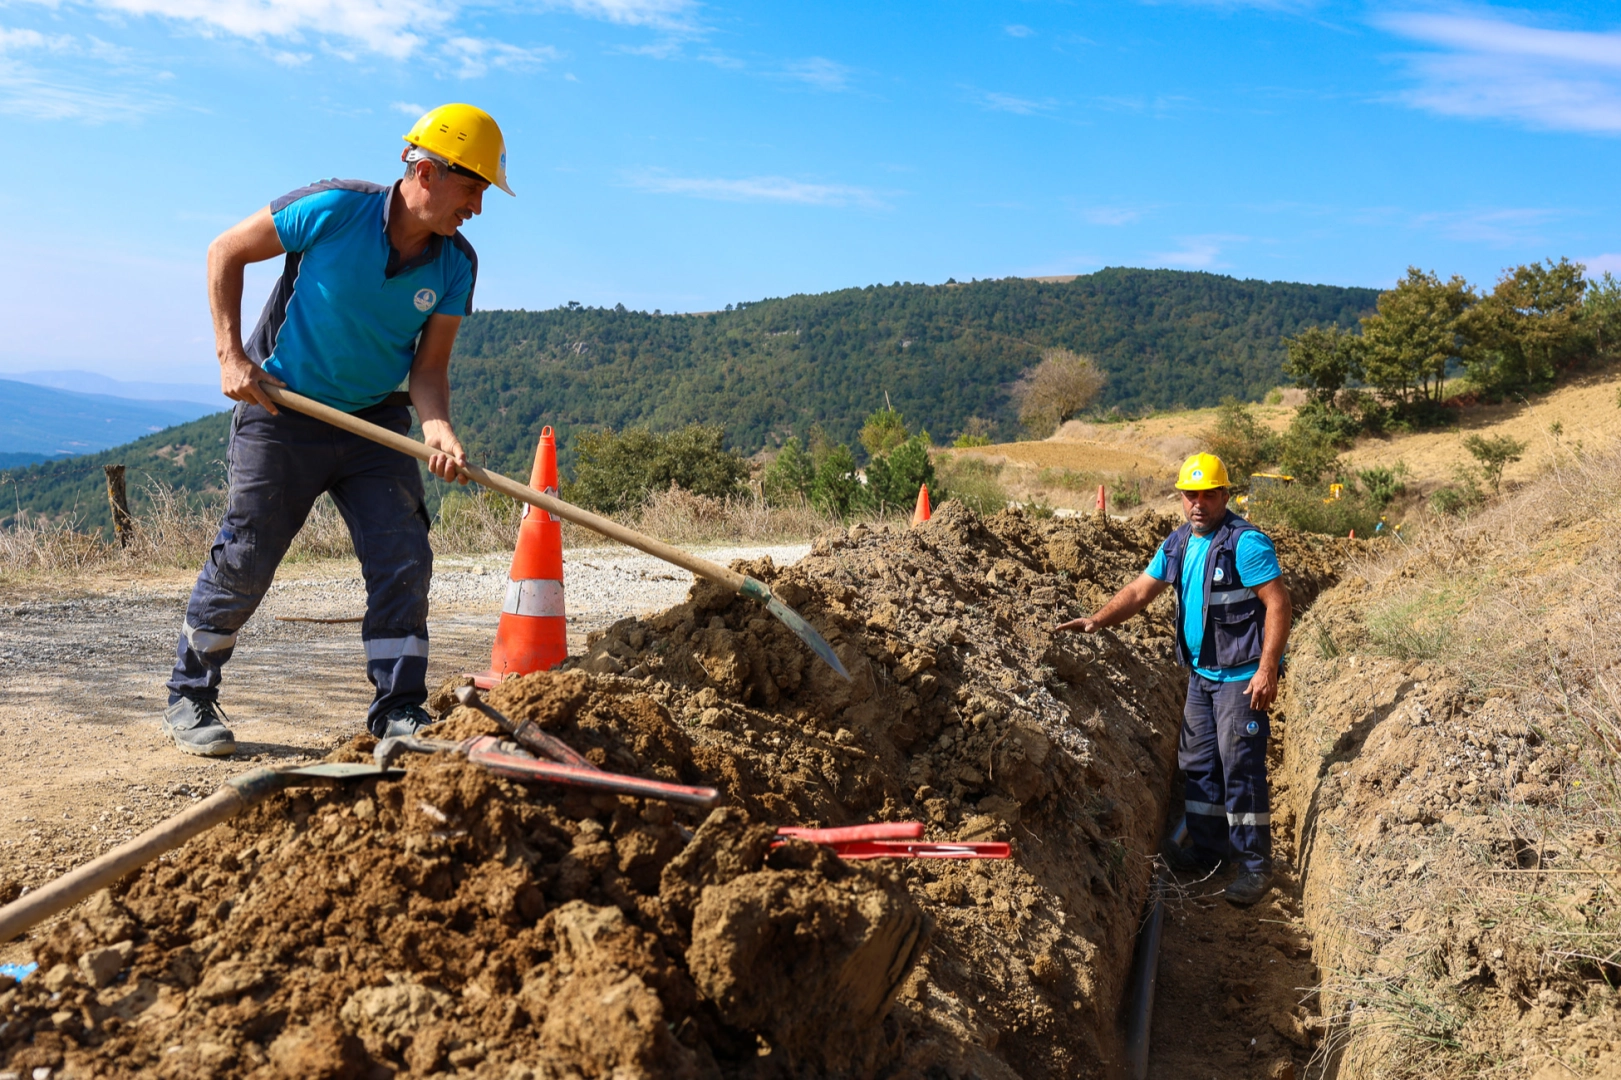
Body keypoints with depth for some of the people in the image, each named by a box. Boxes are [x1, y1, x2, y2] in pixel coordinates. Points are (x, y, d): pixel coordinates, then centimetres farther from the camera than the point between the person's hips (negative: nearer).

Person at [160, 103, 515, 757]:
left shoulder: (455, 265, -6)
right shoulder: (334, 209, -18)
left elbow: (429, 365, -7)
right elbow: (226, 251, -5)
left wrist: (437, 427, -27)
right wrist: (231, 354, -12)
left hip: (375, 422, 4)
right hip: (282, 411, -3)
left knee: (403, 558, -7)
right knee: (244, 562, 1)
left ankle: (399, 712, 3)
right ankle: (188, 698, 21)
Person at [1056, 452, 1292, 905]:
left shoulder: (1245, 543, -16)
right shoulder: (1178, 544, 8)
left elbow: (1279, 605, -18)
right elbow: (1140, 591, 12)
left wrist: (1267, 670, -23)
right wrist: (1097, 620, -3)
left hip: (1242, 677, -8)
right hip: (1201, 673, 8)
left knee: (1241, 768, -6)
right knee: (1198, 763, 15)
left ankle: (1255, 865, 5)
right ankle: (1207, 849, 29)